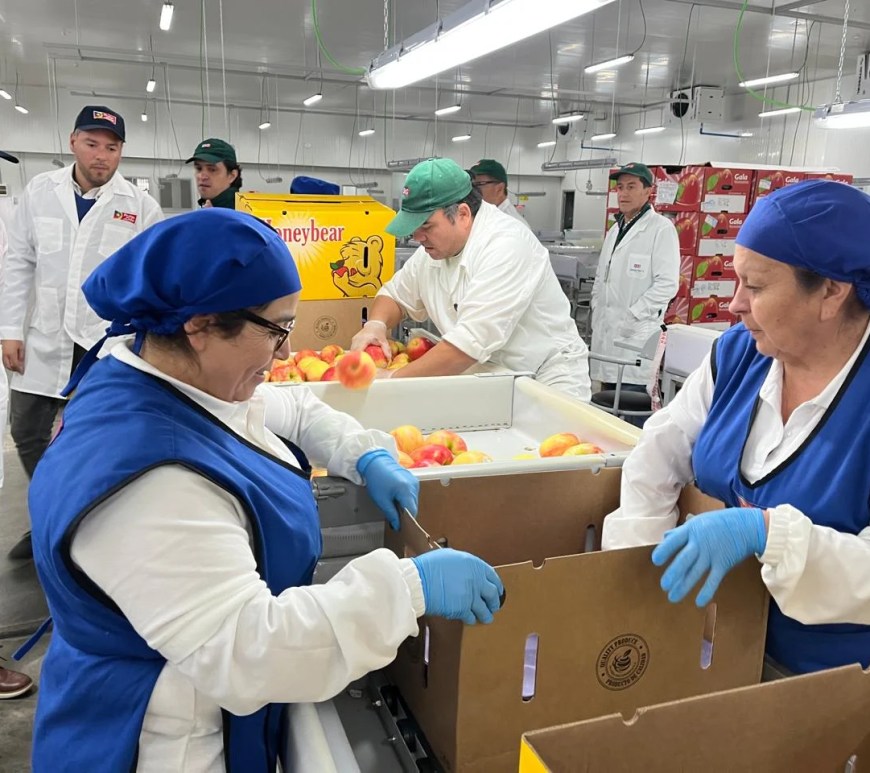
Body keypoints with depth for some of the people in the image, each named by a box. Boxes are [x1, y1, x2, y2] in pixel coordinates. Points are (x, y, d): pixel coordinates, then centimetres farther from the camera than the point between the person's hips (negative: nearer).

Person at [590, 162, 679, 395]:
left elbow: (667, 284, -14)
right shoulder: (615, 229, 17)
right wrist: (597, 311, 11)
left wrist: (633, 315, -16)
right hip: (605, 330, 8)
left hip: (636, 333, -7)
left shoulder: (661, 228, -8)